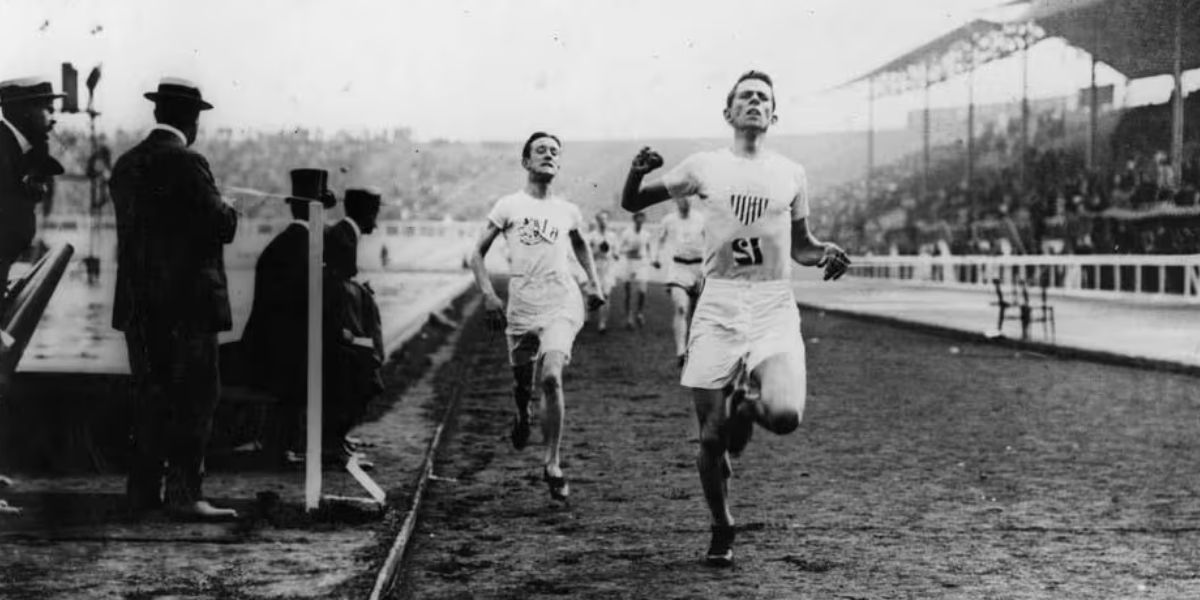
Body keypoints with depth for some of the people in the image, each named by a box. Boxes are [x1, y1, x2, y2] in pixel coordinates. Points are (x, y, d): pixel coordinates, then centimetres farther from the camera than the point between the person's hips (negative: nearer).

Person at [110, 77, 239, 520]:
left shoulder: (125, 165, 9)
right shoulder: (186, 163, -13)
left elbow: (131, 226, 13)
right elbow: (222, 226, -16)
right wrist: (228, 210, 7)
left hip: (138, 302, 7)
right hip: (187, 300, -7)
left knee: (150, 395, 13)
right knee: (195, 395, -2)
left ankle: (143, 489, 16)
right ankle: (184, 494, -4)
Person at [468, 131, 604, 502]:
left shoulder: (567, 211, 10)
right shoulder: (508, 206, 4)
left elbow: (580, 245, 31)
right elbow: (477, 254, 6)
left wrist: (594, 283, 18)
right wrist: (488, 295, -7)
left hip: (562, 304, 0)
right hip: (521, 306, 1)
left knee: (551, 376, -20)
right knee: (522, 381, 10)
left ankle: (552, 464, -12)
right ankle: (522, 415, 50)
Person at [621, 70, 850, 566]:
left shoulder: (791, 175, 10)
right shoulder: (704, 167, 6)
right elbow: (631, 204, 11)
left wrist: (826, 254, 0)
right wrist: (637, 172, -11)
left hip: (774, 308, 1)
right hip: (718, 308, 0)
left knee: (784, 414, -23)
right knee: (711, 436, 0)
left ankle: (747, 404, 13)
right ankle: (721, 530, 23)